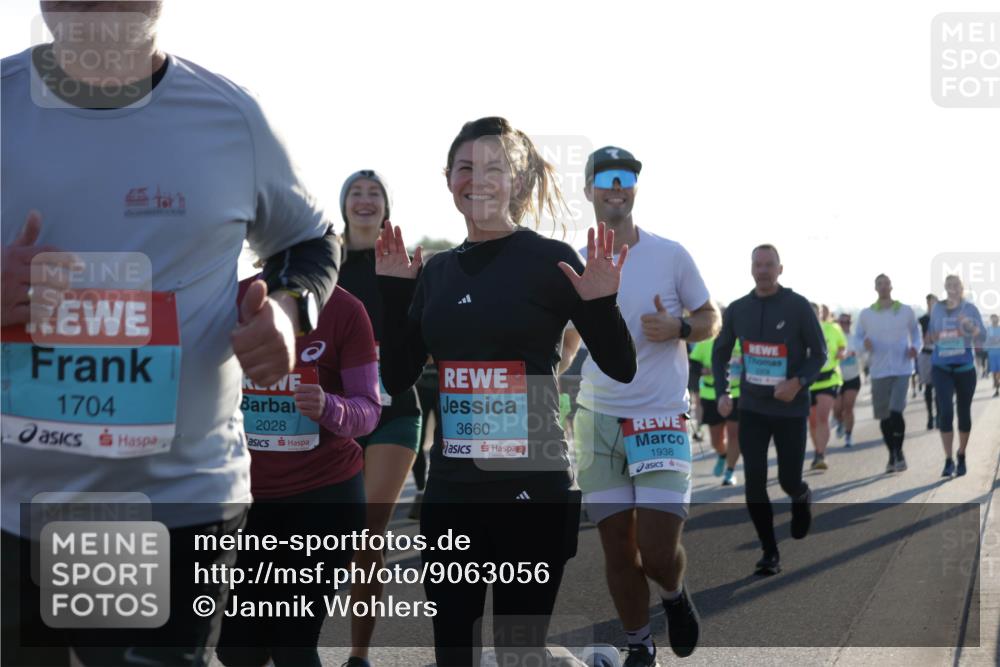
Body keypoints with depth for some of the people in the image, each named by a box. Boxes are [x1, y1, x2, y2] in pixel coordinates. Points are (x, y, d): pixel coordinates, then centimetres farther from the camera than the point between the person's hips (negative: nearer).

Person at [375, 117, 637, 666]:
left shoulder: (551, 260, -6)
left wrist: (601, 305, -21)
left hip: (532, 486, -5)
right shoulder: (437, 270, 9)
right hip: (450, 488, 5)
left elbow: (622, 369, -4)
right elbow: (397, 379, 11)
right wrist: (393, 292, 2)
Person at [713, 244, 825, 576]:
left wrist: (799, 382, -21)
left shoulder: (798, 306, -8)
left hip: (791, 409, -2)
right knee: (754, 482, -6)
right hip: (752, 409, 2)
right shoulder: (737, 309, 2)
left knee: (789, 480, 3)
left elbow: (819, 353, -4)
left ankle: (802, 499, 42)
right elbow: (720, 352, 14)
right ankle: (770, 553, 6)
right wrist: (722, 392, 1)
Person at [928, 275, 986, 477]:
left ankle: (961, 458, 28)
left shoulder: (970, 309, -2)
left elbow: (982, 337, -9)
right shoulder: (938, 308, 4)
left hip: (965, 367, 0)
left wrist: (971, 326, -28)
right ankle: (948, 461, -8)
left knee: (964, 412, 9)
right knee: (945, 412, -13)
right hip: (942, 367, 0)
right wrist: (933, 336, -5)